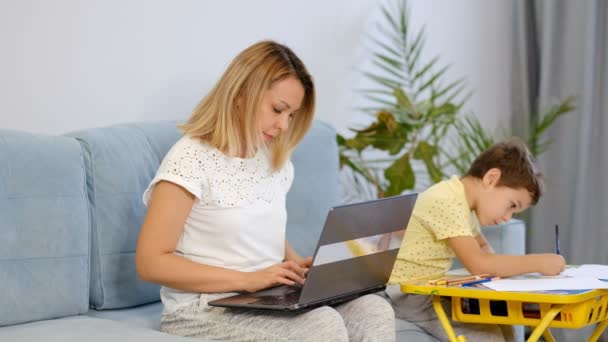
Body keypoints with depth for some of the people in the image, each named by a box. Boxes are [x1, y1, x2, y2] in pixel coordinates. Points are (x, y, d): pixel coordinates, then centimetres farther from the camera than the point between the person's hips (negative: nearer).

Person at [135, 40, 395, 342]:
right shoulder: (191, 158, -11)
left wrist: (297, 264, 3)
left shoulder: (275, 161, 11)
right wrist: (247, 279, -21)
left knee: (375, 312, -18)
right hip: (204, 314, -7)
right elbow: (151, 263, -16)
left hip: (269, 302, 7)